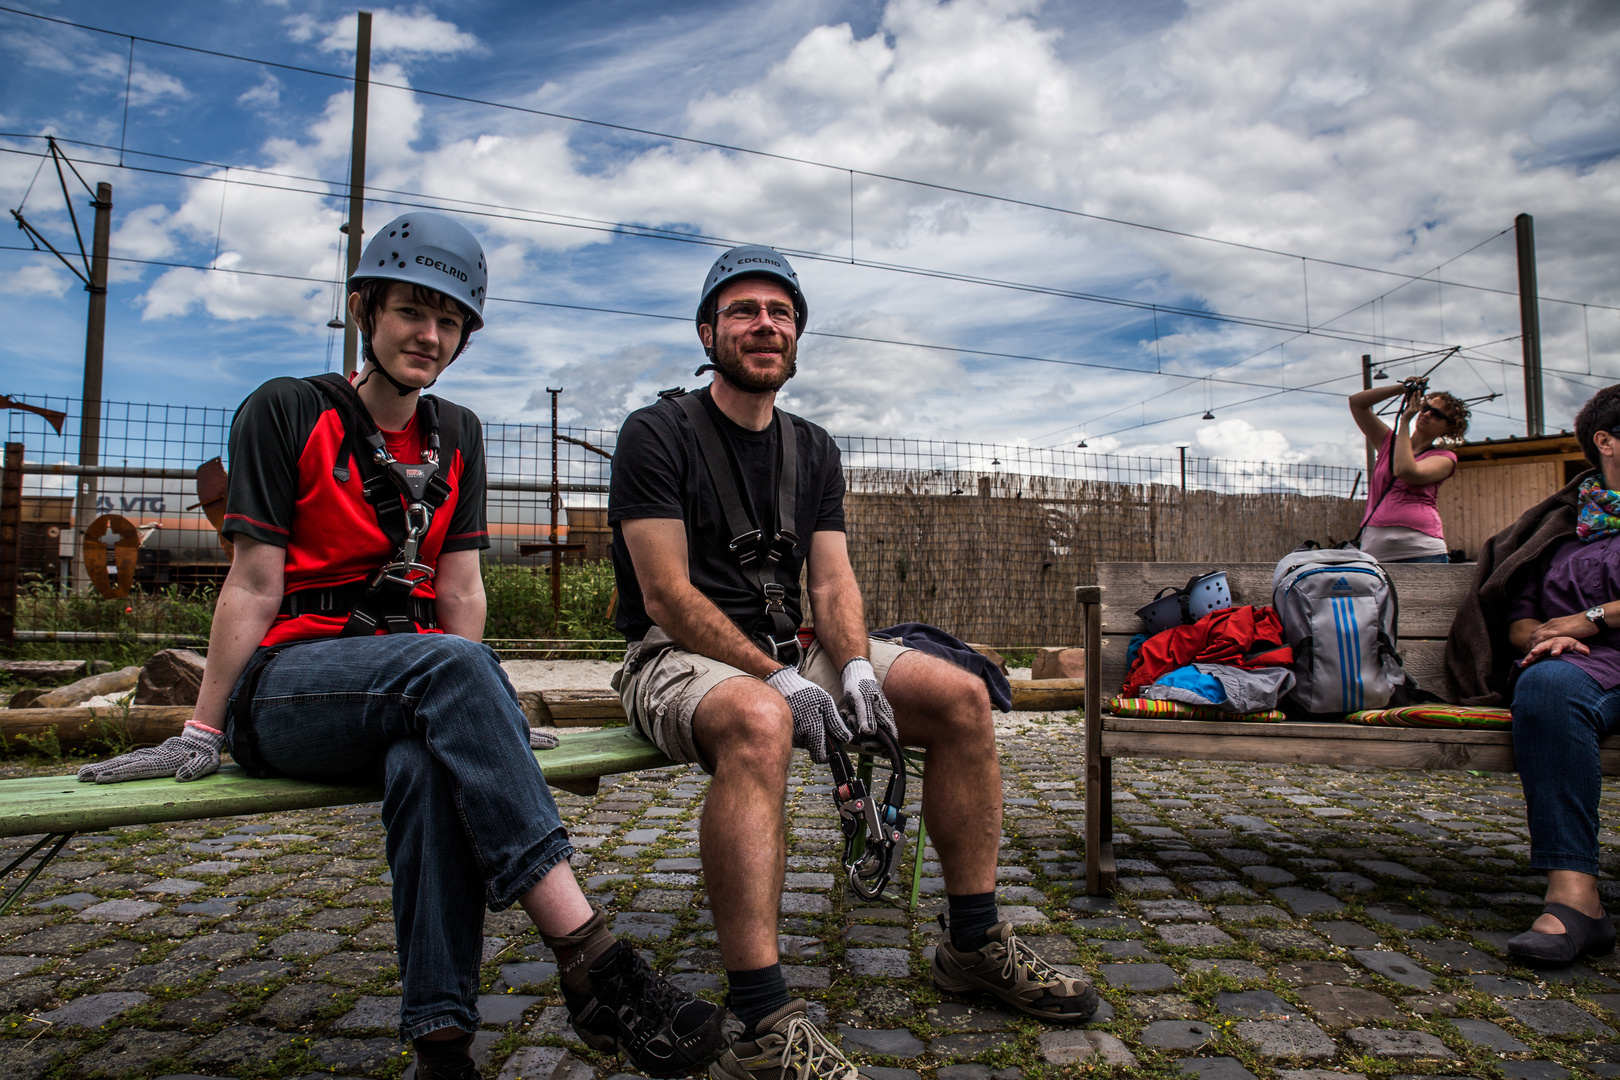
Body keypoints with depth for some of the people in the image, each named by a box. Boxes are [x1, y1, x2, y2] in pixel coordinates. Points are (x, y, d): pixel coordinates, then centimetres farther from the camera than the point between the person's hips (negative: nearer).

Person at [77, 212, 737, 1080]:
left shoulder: (457, 437, 15)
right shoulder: (286, 412, 3)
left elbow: (459, 591, 8)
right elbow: (255, 586, -2)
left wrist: (478, 715, -3)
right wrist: (201, 735, -6)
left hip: (407, 685, 3)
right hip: (285, 687, -3)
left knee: (428, 762, -36)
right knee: (449, 662, -37)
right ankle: (592, 963, -41)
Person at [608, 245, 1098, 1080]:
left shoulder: (814, 450, 13)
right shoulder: (657, 434, -6)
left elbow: (832, 582, 5)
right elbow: (668, 596, -14)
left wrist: (858, 669, -16)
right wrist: (780, 678, -22)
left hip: (787, 650, 6)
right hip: (678, 658, -6)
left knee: (962, 696, -8)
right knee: (760, 721, -40)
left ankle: (975, 945, 5)